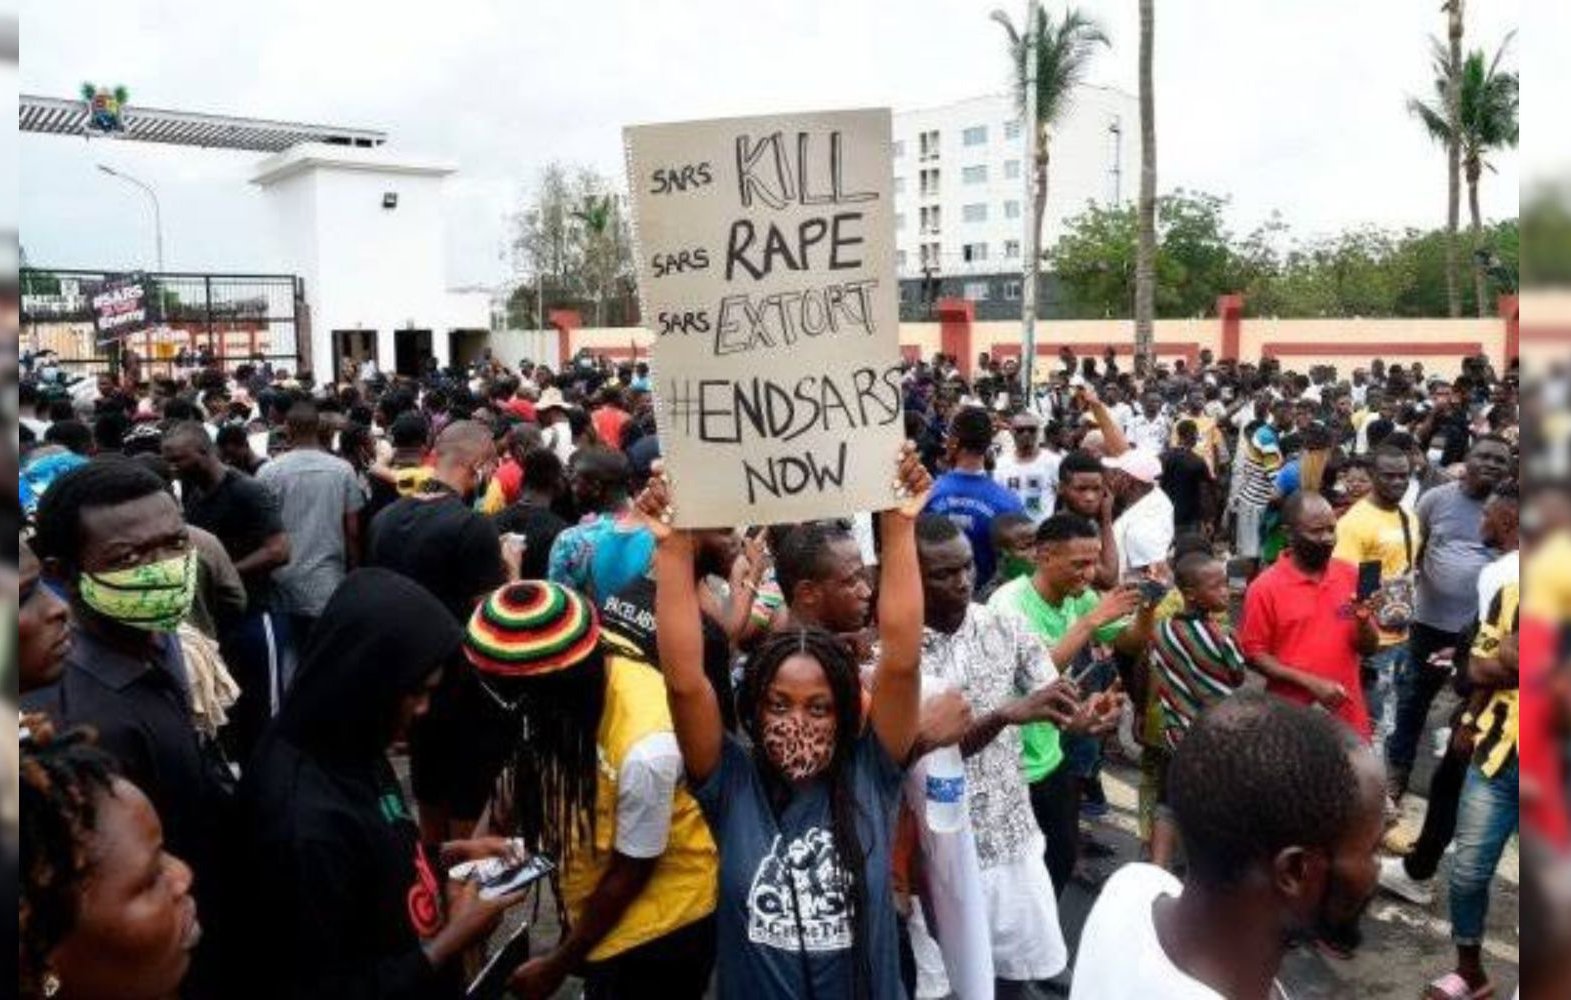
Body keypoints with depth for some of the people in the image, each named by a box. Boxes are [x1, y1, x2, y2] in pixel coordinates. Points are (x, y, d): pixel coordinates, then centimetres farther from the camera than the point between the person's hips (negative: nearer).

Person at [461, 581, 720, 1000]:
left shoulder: (645, 748, -36)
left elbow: (628, 874, -21)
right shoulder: (579, 675, -19)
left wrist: (557, 965, -8)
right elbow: (530, 762, 1)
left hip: (659, 922, -6)